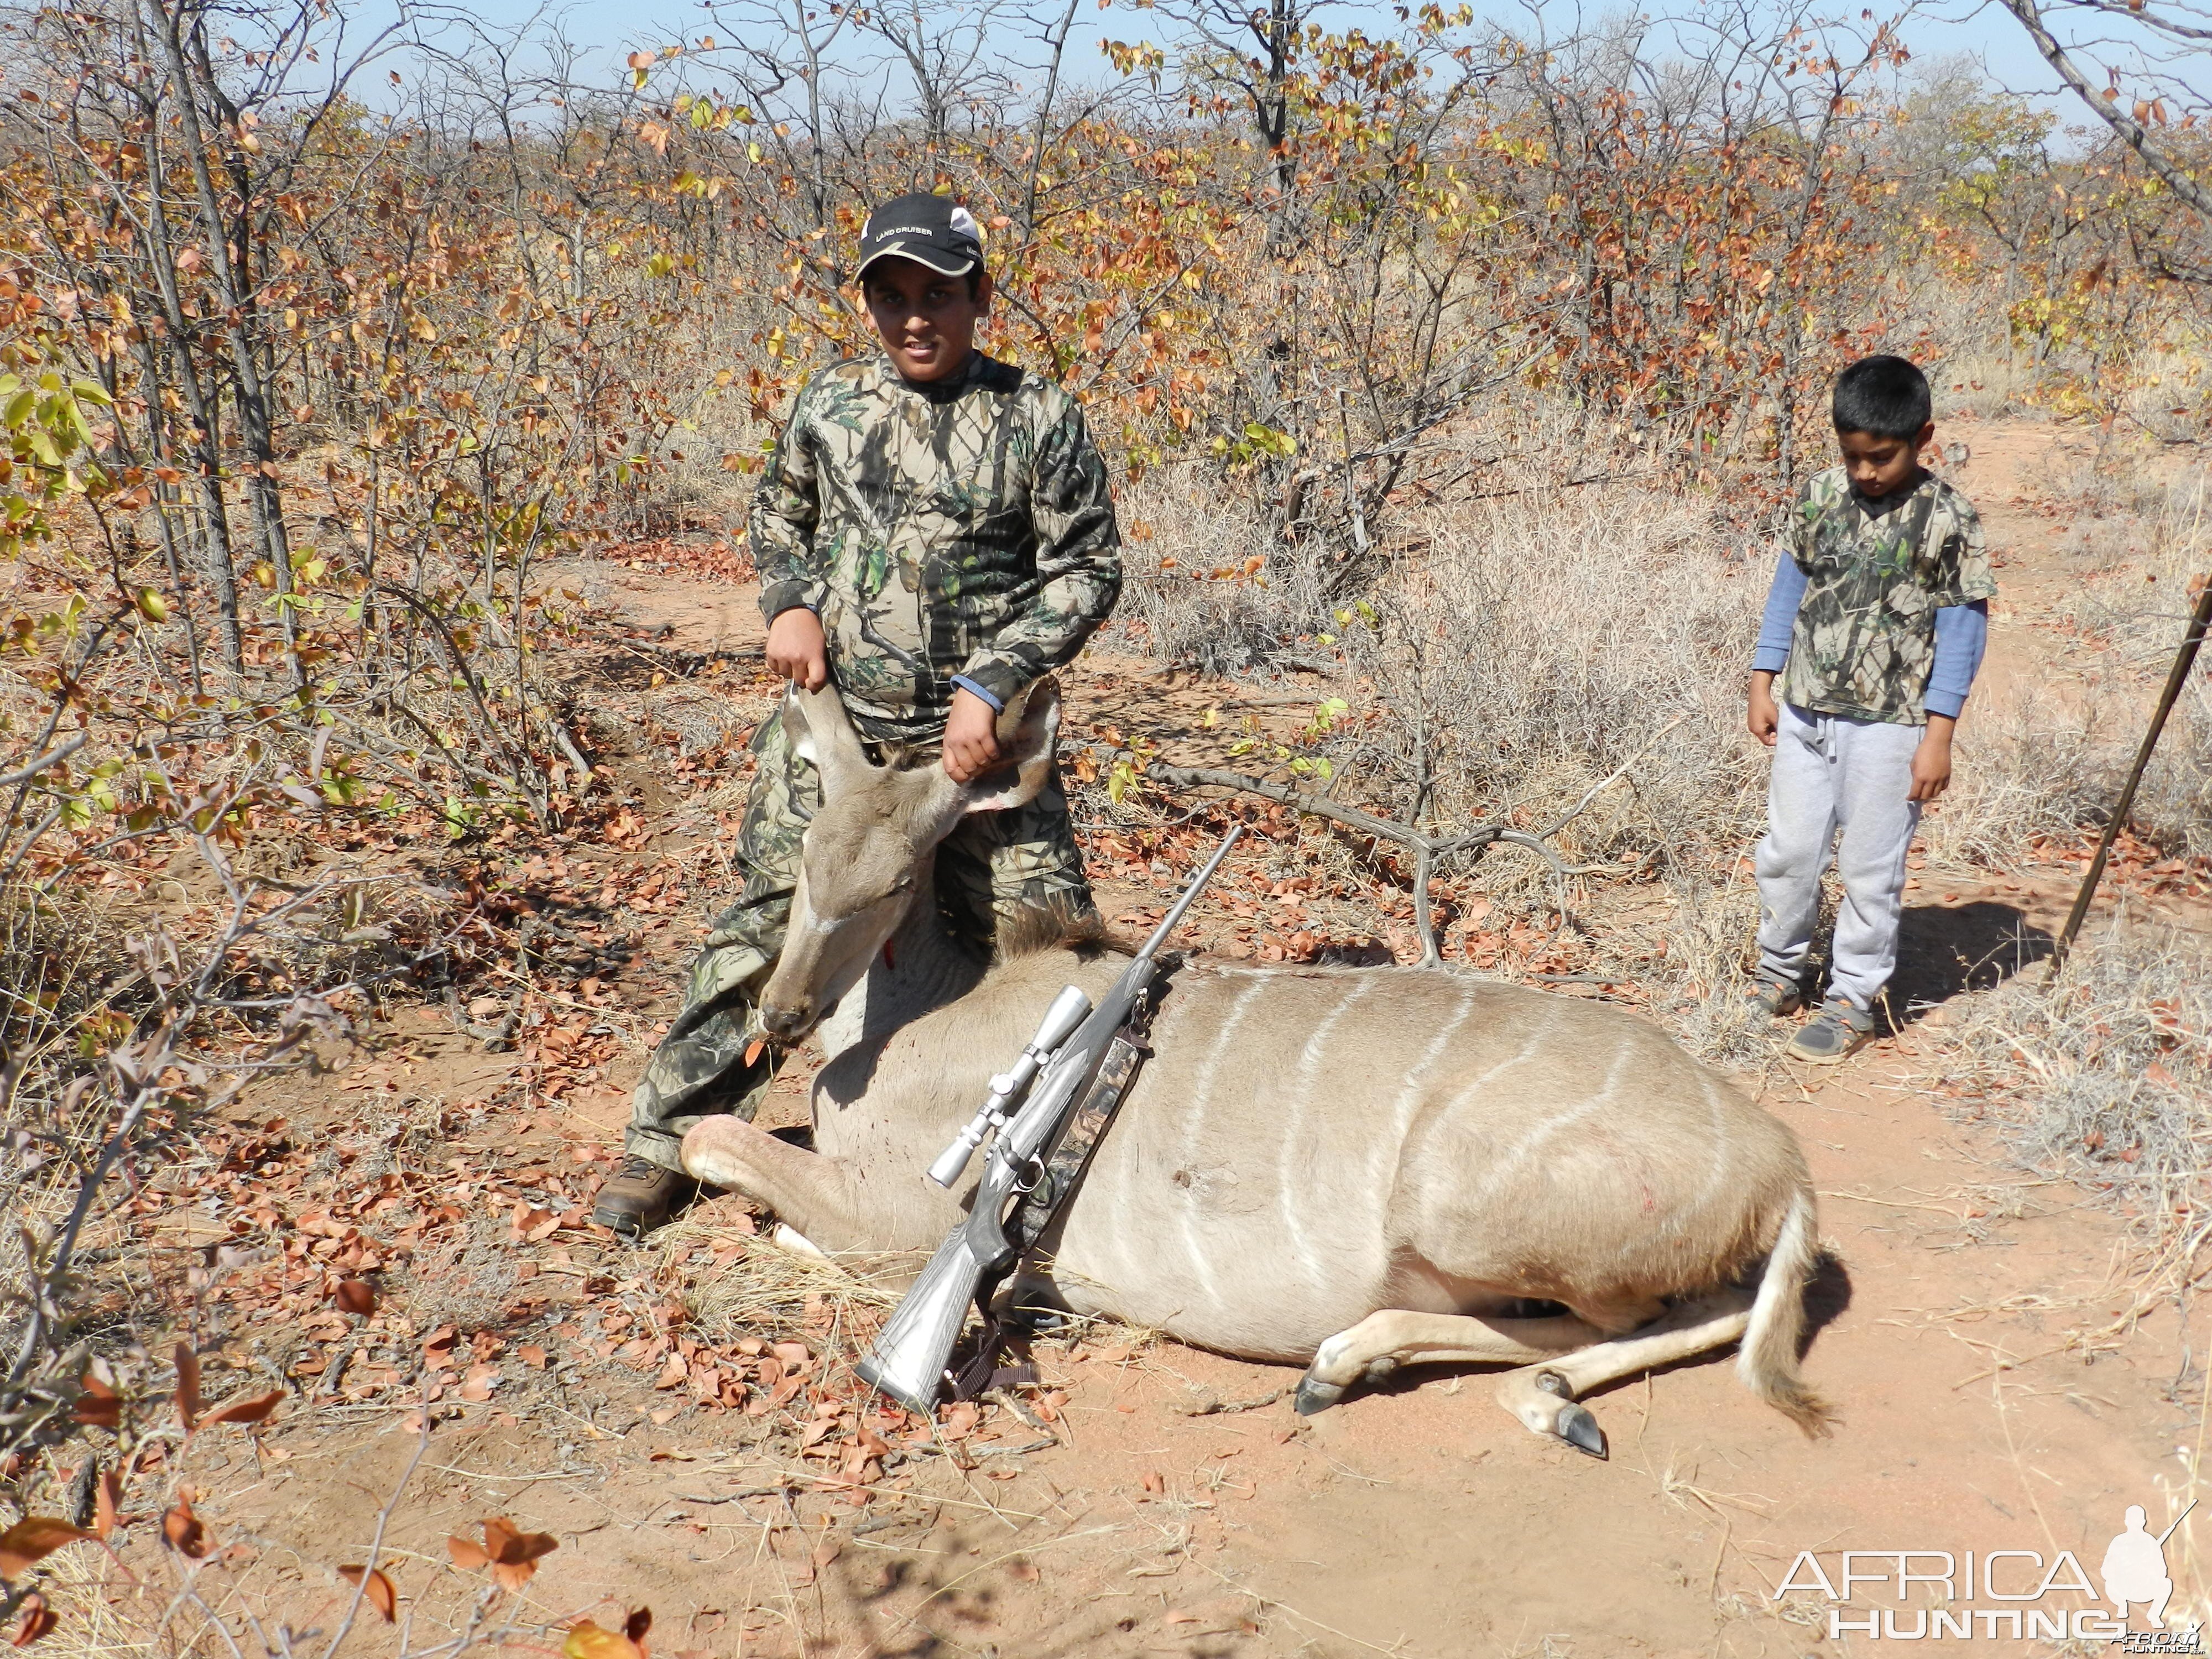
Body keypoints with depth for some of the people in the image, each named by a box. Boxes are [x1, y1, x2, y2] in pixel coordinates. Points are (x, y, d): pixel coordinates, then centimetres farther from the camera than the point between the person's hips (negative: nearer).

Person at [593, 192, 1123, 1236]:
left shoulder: (1037, 420, -5)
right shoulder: (828, 407, 5)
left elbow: (1088, 569, -3)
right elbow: (777, 516, 22)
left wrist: (991, 688, -13)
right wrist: (790, 603, 1)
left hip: (977, 739, -2)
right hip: (834, 730, 2)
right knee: (763, 928, 4)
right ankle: (668, 1141, 17)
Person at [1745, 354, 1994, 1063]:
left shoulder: (1948, 519, -10)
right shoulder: (1820, 497, 1)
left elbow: (1963, 630, -7)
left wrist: (1938, 734, -10)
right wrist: (1763, 683, 8)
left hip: (1888, 726, -4)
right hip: (1805, 713, 4)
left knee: (1870, 869, 4)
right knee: (1786, 851, 12)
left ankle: (1853, 1002, 18)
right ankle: (1778, 975, 30)